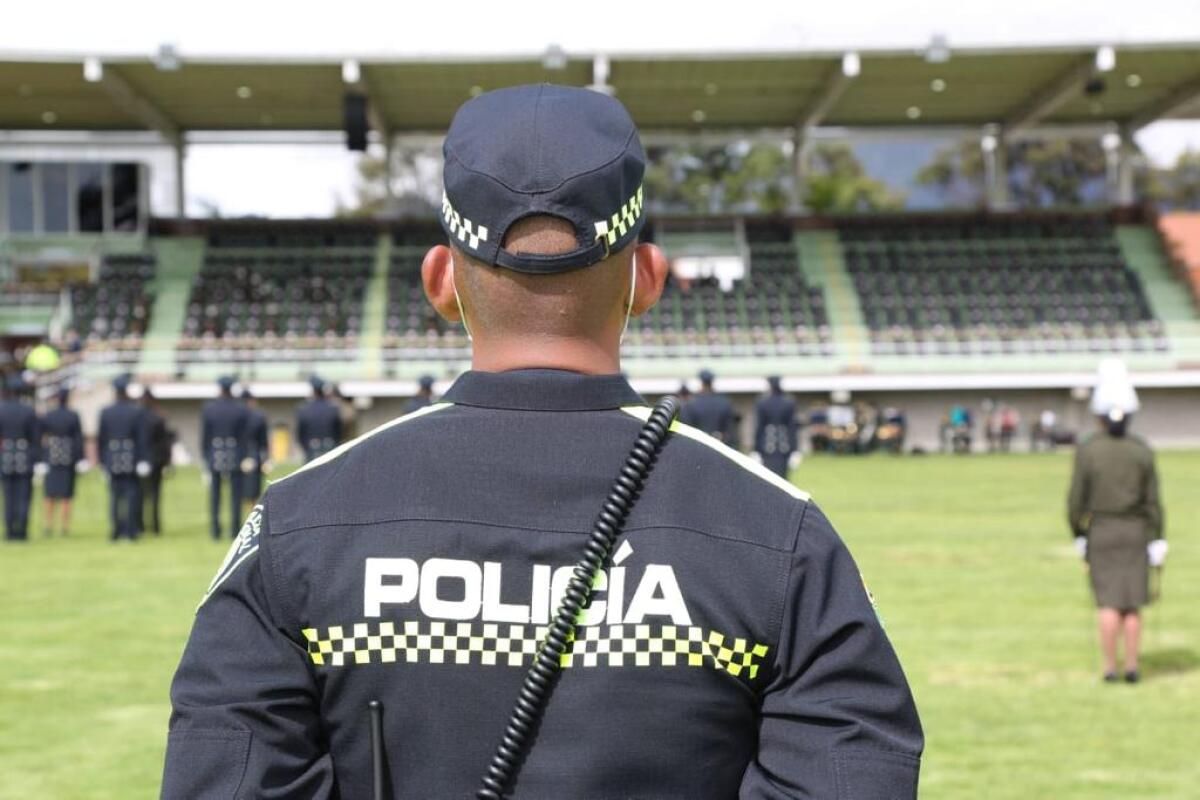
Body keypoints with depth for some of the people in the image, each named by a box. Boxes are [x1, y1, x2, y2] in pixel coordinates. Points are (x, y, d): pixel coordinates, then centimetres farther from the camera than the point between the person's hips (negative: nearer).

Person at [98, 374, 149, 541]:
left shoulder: (105, 412, 2)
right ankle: (130, 531, -2)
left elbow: (100, 438, 5)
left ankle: (117, 531, 5)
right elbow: (142, 439, -7)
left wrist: (102, 460, 13)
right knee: (132, 495, 2)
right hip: (131, 461, -2)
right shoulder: (137, 411, -5)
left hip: (112, 460, 2)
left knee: (115, 496, 6)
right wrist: (143, 460, -5)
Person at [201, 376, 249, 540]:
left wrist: (206, 458, 8)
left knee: (214, 495, 9)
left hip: (215, 456, 1)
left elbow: (204, 436, 0)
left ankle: (215, 530, 9)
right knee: (235, 495, 5)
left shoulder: (208, 408, -3)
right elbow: (244, 436, -2)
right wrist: (243, 458, 6)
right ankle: (235, 530, 3)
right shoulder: (241, 410, -5)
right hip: (235, 456, -1)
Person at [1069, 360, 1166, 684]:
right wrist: (1157, 542, 2)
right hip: (1135, 532, 2)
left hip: (1100, 532, -2)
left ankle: (1110, 667, 1)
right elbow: (1152, 500, -3)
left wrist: (1078, 535, 6)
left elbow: (1076, 499, -7)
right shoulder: (1142, 450, -4)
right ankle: (1132, 667, 7)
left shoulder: (1086, 450, -10)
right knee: (1132, 603, 7)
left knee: (1108, 603, 2)